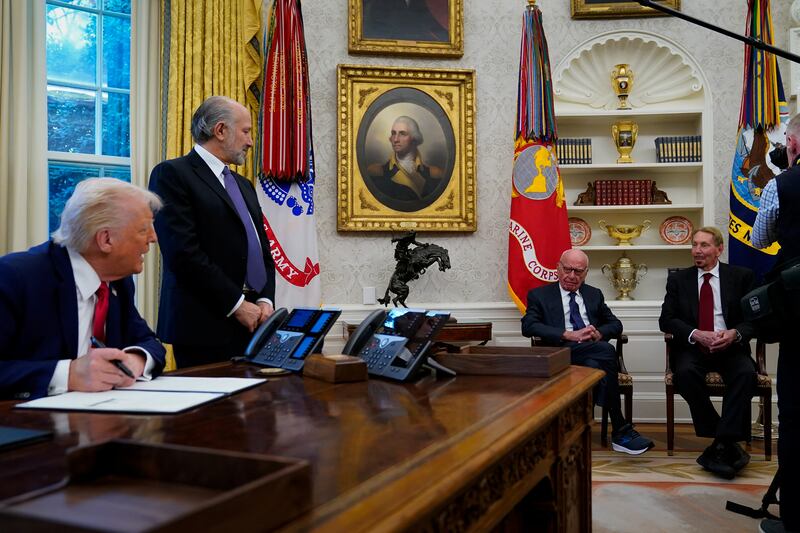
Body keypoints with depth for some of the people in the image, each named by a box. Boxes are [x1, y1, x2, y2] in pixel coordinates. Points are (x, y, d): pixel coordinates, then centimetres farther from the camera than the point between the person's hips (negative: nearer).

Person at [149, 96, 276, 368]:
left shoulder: (243, 185, 20)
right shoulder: (172, 174, -5)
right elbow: (184, 253, -15)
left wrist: (265, 301, 0)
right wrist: (237, 304, -14)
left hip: (251, 324, 7)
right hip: (205, 325, -7)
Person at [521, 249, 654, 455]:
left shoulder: (594, 295, 27)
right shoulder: (539, 295, 13)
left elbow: (616, 324, 22)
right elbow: (528, 326, -4)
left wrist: (599, 333, -4)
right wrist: (568, 335, -16)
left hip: (595, 353, 4)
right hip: (562, 355, -3)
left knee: (595, 365, -36)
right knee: (607, 350, -33)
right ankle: (621, 430, -27)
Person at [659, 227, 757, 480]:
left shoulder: (742, 276, 8)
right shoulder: (678, 279, 10)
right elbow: (666, 319, 1)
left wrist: (735, 333, -19)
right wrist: (696, 334, -17)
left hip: (731, 347, 0)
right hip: (692, 348, 0)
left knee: (746, 373, -32)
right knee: (685, 372, -32)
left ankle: (721, 445, -28)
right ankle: (729, 443, -21)